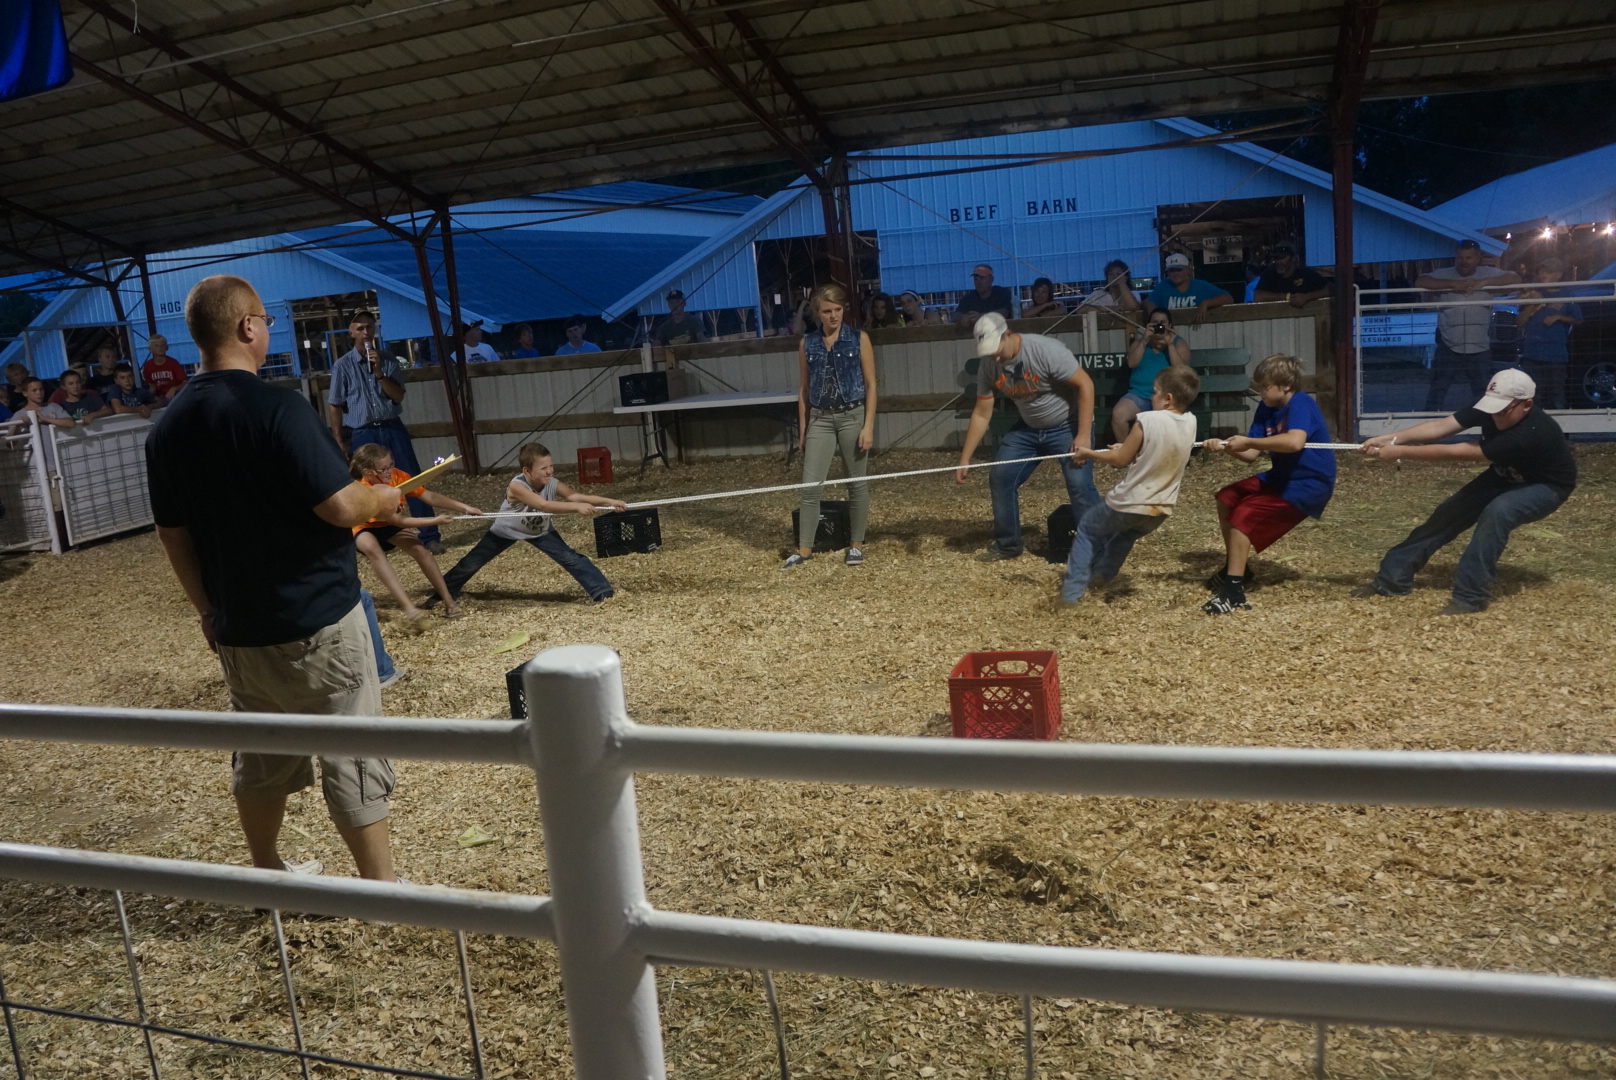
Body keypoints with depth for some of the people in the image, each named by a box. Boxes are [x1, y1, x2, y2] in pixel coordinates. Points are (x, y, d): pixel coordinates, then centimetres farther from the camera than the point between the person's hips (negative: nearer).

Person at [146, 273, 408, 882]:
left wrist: (207, 609, 20)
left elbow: (172, 535, 10)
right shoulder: (276, 408, -19)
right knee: (352, 755, 4)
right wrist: (383, 499, -1)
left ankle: (267, 874, 36)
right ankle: (382, 890, 12)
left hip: (240, 629, 7)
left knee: (261, 757, 20)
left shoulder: (168, 427, 3)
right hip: (319, 620, -6)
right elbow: (340, 506, -22)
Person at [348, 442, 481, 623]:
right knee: (372, 548, -38)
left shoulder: (397, 476, -21)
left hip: (390, 526, 5)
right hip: (365, 529, -5)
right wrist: (435, 521, -39)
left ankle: (448, 601, -17)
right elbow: (398, 520, -34)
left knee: (420, 549, -22)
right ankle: (408, 606, -45)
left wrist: (464, 507, -30)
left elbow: (429, 496, -21)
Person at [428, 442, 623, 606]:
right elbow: (545, 505, -51)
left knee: (572, 558, -11)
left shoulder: (552, 484, -26)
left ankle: (603, 592, -6)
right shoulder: (517, 486, -39)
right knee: (470, 563, 5)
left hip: (540, 530, 3)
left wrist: (609, 502, -51)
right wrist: (577, 507, -61)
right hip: (507, 530, -3)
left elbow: (578, 496, -37)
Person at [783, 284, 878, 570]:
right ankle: (804, 549, 6)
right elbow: (804, 389, 10)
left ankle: (856, 544, 19)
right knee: (810, 486, -2)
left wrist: (868, 426, -9)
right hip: (820, 419, 2)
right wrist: (802, 429, 8)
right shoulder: (807, 343, 5)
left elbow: (870, 384, -2)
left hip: (853, 416, -2)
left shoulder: (859, 339, -2)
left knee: (857, 483, 6)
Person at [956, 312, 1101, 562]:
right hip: (1028, 428, 6)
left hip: (1068, 426, -6)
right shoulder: (988, 366, -11)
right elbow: (981, 414, -3)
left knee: (1079, 485, -18)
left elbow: (1085, 384, -24)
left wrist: (1084, 434, -28)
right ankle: (1007, 544, 19)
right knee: (1000, 478, 3)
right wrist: (964, 459, -5)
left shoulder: (1045, 350, -28)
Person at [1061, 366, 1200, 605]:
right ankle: (1099, 575, 47)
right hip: (1160, 511, 6)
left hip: (1128, 503, -6)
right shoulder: (1190, 423, -2)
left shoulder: (1148, 420, -20)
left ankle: (1072, 591, 11)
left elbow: (1120, 459, -10)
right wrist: (1127, 448, 22)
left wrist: (1088, 453, 4)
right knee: (1126, 534, 34)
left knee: (1086, 530, 15)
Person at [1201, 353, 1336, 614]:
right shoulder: (1267, 408, 4)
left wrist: (1248, 441, -33)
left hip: (1309, 484, -10)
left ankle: (1234, 592, -22)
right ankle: (1234, 568, 26)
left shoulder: (1301, 404, -22)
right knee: (1227, 499, 12)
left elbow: (1295, 442, -42)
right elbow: (1252, 454, 1)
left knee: (1244, 515, -21)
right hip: (1281, 476, 10)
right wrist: (1225, 446, -19)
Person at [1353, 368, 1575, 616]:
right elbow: (1440, 426, -28)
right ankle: (1392, 578, 0)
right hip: (1506, 475, 7)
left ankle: (1470, 597, -27)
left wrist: (1401, 452, -40)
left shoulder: (1531, 433, -40)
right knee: (1450, 511, -5)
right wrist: (1392, 438, -42)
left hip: (1546, 486, -7)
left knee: (1497, 512, -34)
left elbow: (1457, 453, -41)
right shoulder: (1491, 407, -21)